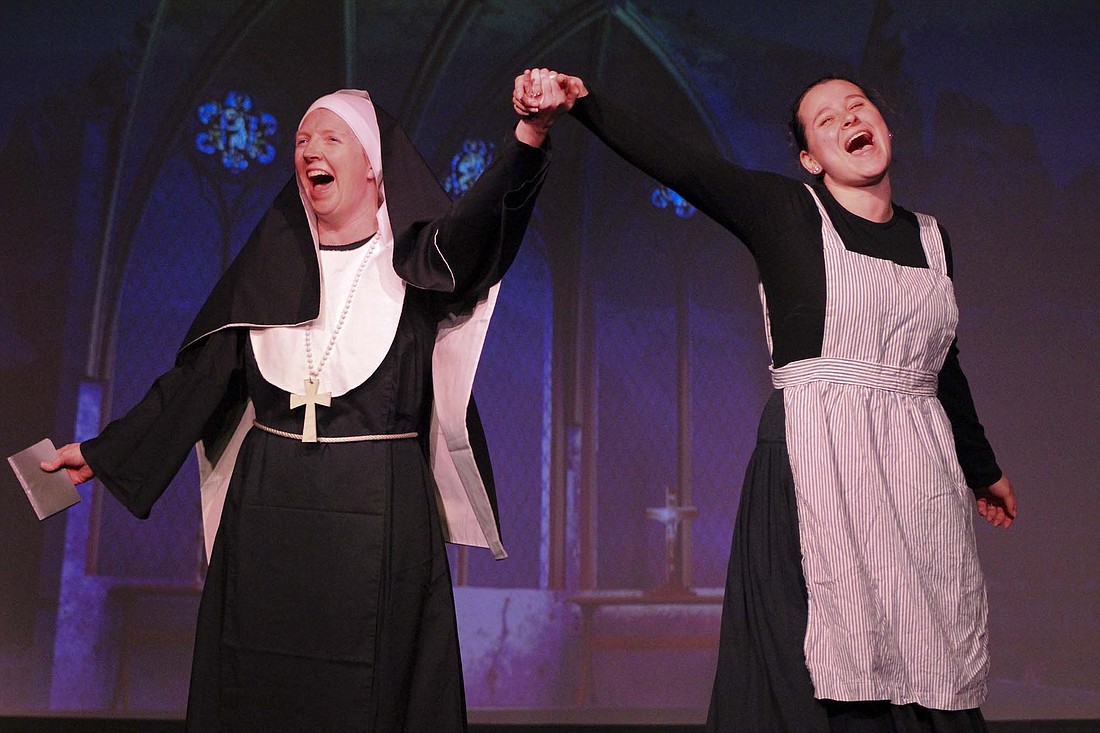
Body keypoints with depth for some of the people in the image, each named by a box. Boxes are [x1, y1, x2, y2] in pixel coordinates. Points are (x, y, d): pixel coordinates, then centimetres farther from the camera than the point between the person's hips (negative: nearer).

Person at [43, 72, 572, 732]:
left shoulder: (411, 262, -1)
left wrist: (531, 134, -40)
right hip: (268, 512, 3)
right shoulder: (272, 263, 10)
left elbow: (475, 226, -22)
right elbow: (200, 375, 13)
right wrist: (106, 452, 14)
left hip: (380, 517, -3)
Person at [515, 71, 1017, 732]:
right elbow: (674, 160, -12)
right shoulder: (783, 210, 1)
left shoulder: (931, 238, 14)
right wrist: (583, 102, -26)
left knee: (927, 667, 5)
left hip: (920, 465, 5)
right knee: (827, 666, -7)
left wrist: (982, 467, 34)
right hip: (817, 456, -5)